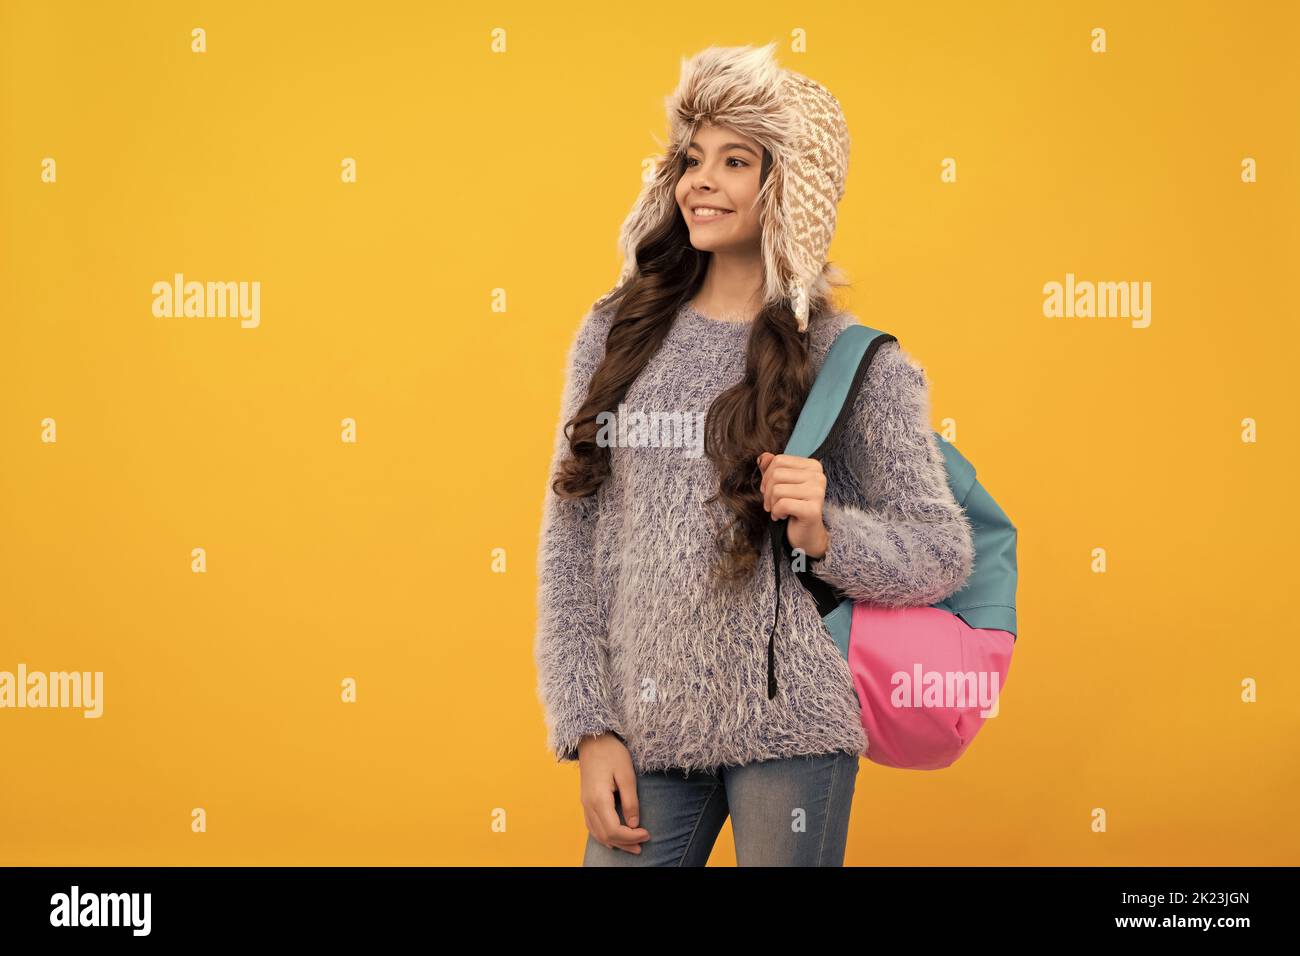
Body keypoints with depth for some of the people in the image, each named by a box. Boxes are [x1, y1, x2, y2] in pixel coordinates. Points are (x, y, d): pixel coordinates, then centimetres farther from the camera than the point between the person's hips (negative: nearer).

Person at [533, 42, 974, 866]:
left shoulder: (857, 364, -1)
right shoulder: (615, 335, 6)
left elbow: (946, 553, 2)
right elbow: (571, 542, 6)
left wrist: (824, 536, -17)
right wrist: (587, 728, 0)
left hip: (789, 733, -2)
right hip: (643, 727, 2)